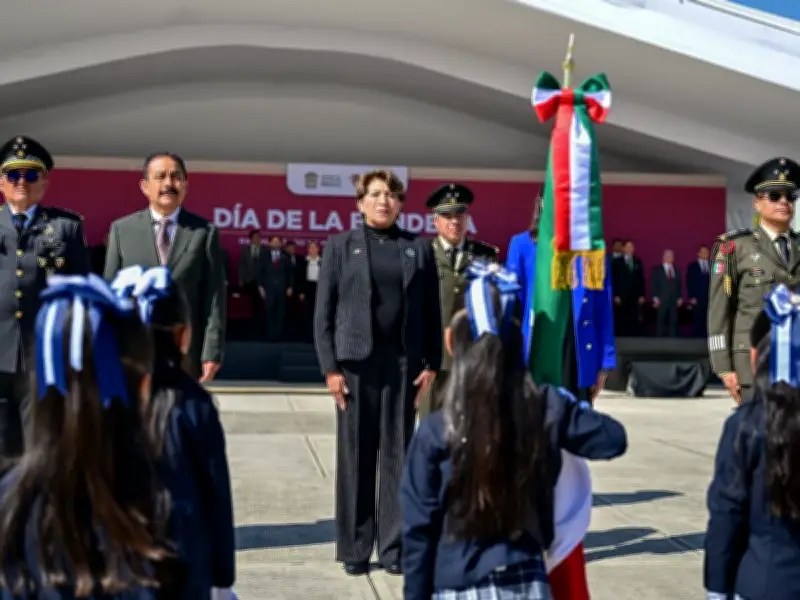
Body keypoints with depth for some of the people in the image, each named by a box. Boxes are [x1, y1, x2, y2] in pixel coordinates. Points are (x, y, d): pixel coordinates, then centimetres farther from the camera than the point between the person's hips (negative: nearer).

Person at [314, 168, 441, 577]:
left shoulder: (419, 248, 10)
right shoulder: (340, 246, 5)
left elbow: (432, 311, 8)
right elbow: (324, 312, 1)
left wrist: (432, 363, -1)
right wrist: (330, 366, -7)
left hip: (404, 363, 1)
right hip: (355, 363, -1)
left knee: (398, 455, 5)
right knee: (355, 457, 3)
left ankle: (393, 547, 12)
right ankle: (354, 548, 11)